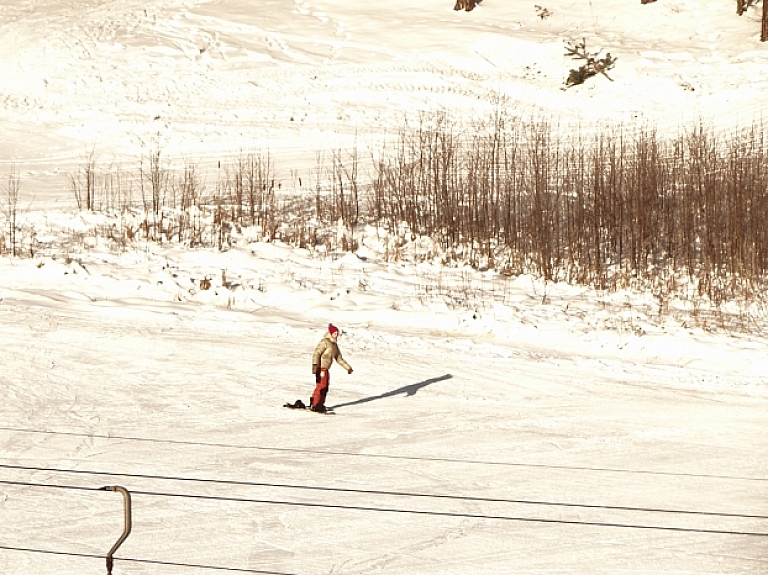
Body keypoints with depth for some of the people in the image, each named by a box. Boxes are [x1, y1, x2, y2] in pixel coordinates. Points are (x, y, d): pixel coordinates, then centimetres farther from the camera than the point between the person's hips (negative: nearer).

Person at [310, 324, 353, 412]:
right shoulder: (324, 342, -10)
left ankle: (320, 405, 16)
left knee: (325, 387, 10)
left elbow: (339, 358, 24)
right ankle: (314, 405, -11)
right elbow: (316, 353, -19)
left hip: (326, 369, 9)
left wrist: (348, 367, 22)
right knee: (321, 386, -13)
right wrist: (315, 365, -30)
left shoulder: (334, 345, 17)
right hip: (321, 368, -9)